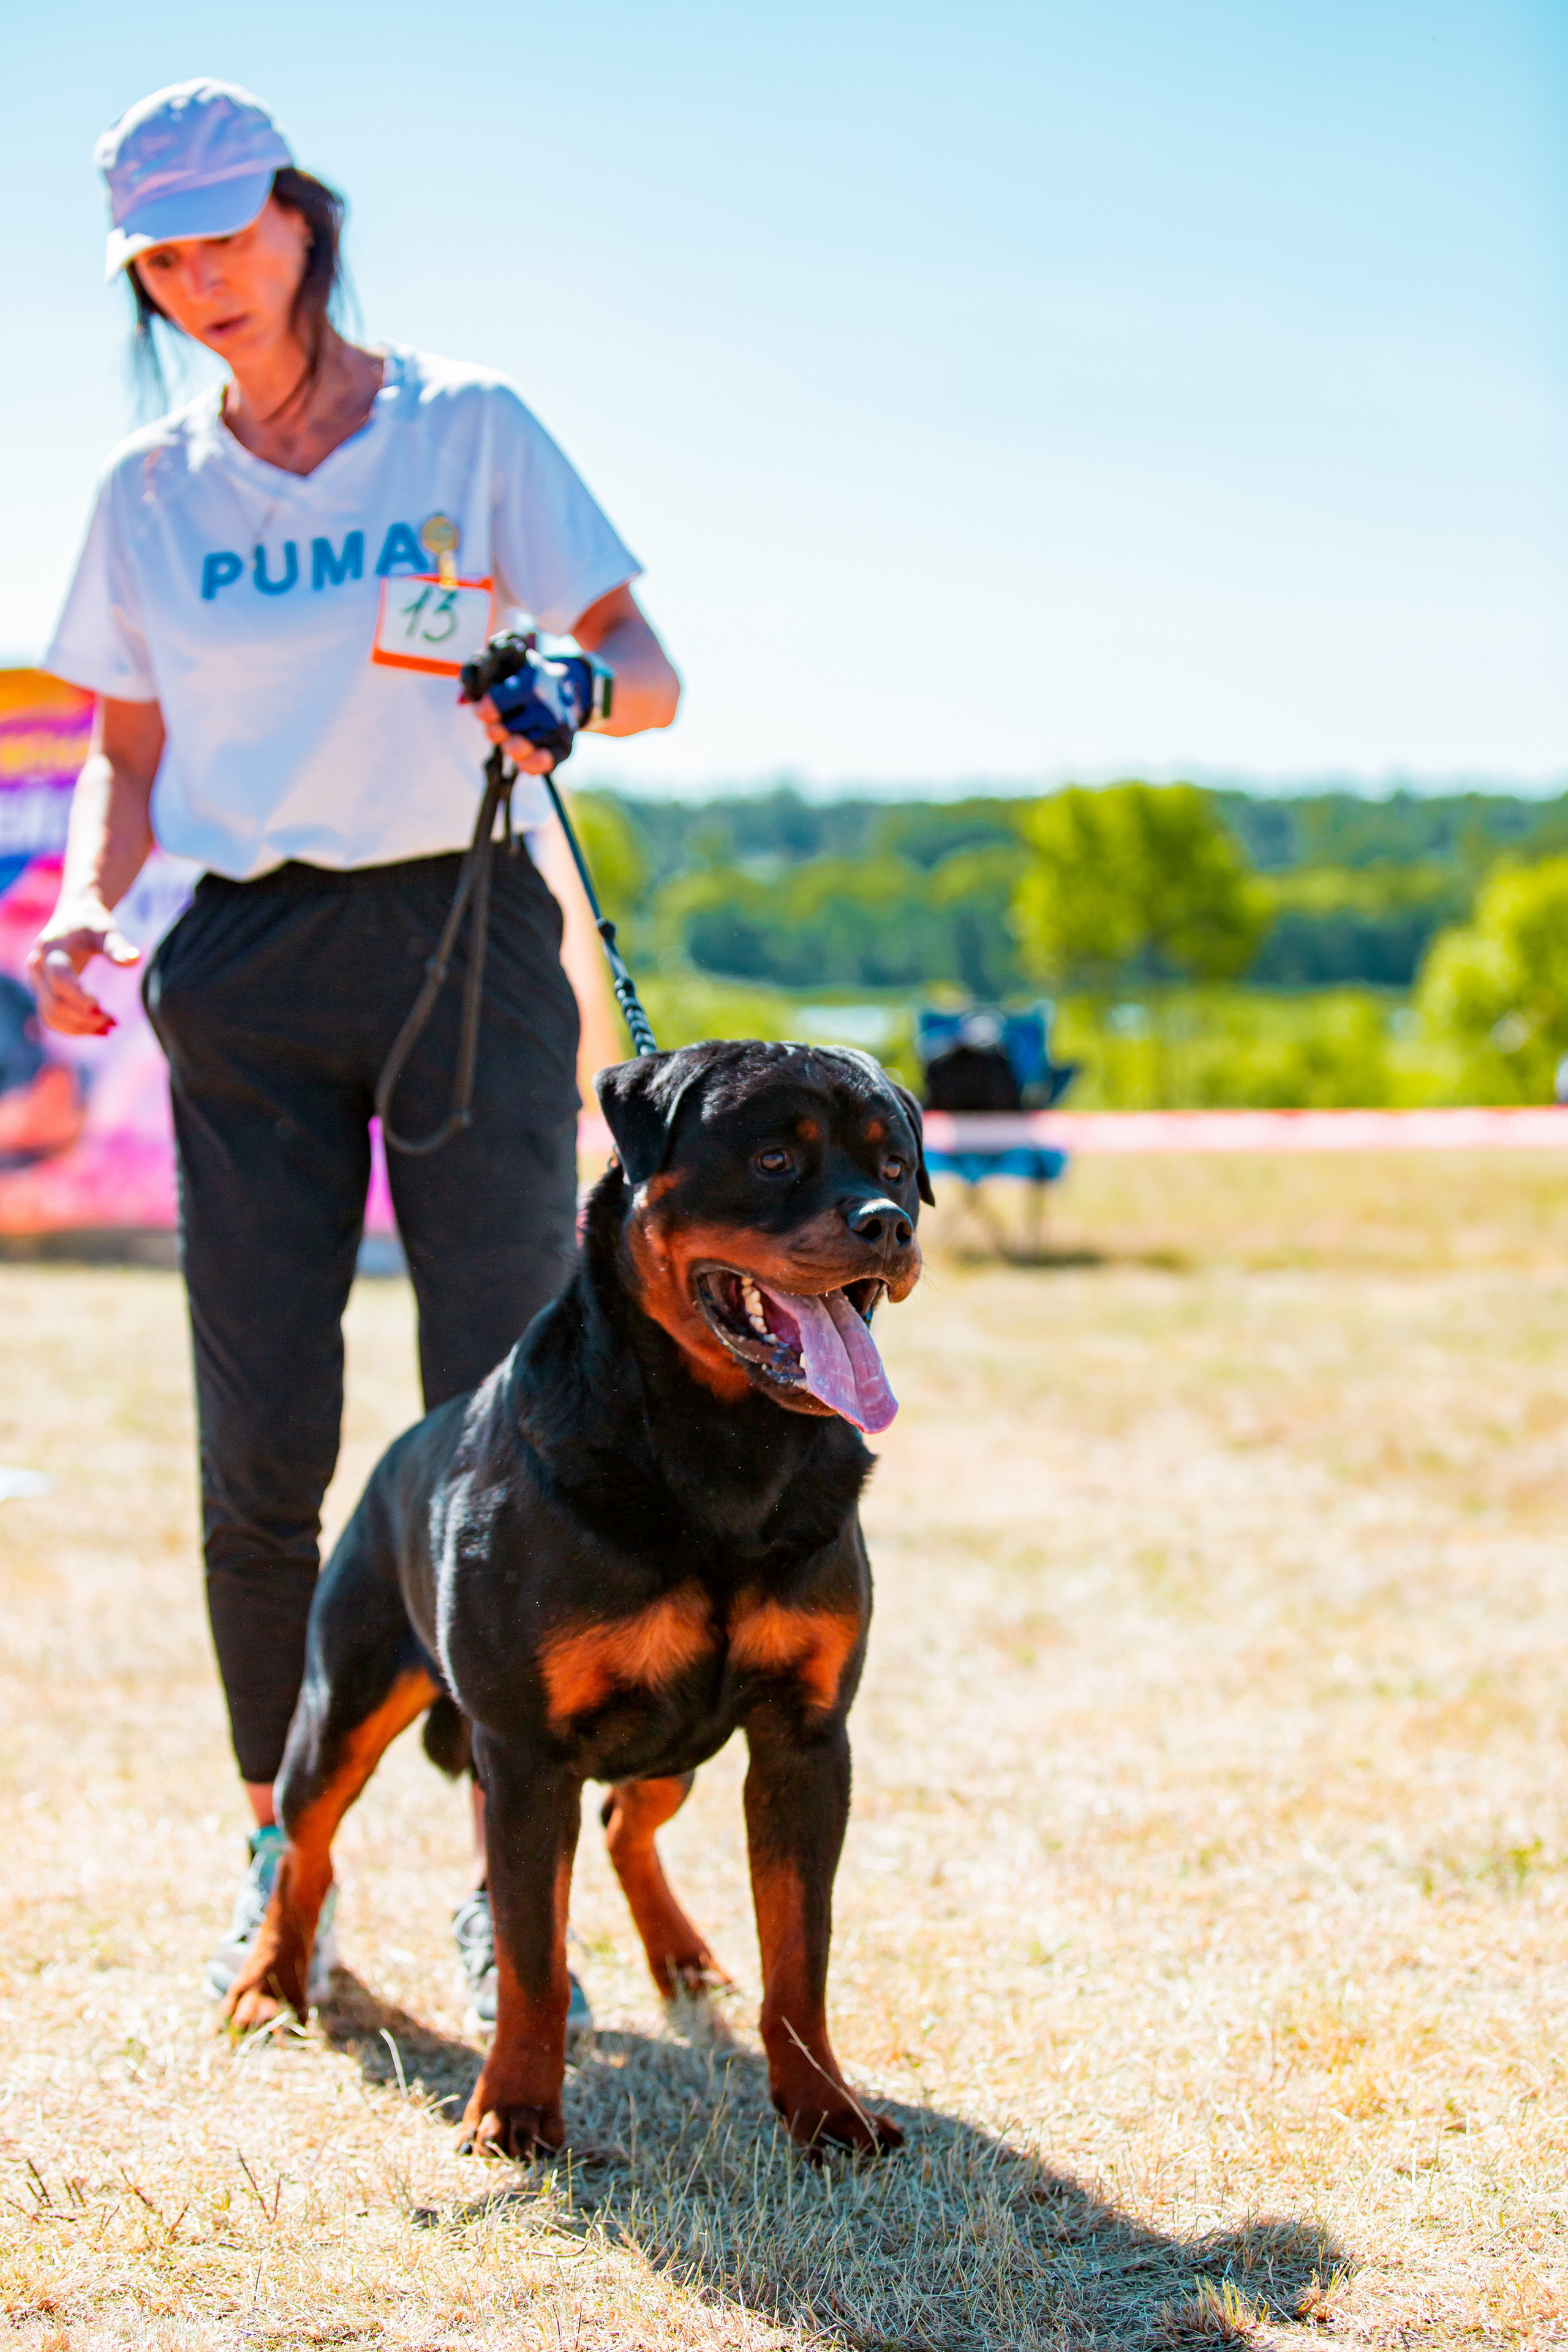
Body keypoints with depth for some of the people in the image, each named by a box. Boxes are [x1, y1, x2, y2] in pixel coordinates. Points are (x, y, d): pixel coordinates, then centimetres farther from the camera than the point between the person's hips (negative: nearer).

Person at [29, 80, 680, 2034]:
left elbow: (648, 672, 1)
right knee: (262, 1449, -3)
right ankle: (283, 1854, 13)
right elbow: (128, 754, 16)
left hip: (472, 935, -2)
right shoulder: (147, 494, 11)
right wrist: (85, 901, -4)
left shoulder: (466, 428, 4)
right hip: (251, 972, 2)